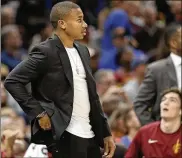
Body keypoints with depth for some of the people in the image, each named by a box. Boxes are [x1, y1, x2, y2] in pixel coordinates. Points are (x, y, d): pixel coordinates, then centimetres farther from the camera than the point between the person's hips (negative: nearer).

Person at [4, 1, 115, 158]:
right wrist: (38, 113, -14)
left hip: (90, 135, 8)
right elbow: (12, 81, -12)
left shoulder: (82, 51, 15)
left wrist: (105, 133, 16)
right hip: (65, 135, -8)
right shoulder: (46, 52, -8)